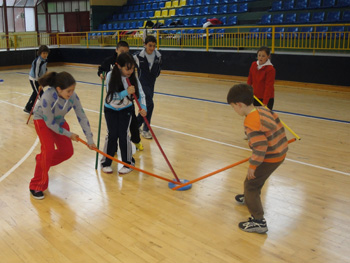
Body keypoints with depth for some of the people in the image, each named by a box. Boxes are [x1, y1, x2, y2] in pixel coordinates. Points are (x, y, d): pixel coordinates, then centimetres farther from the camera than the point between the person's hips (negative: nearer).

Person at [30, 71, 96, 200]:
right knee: (49, 149, -22)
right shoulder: (48, 98, -39)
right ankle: (36, 186, -6)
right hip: (43, 121, -5)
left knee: (67, 152, 0)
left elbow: (82, 117, -19)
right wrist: (69, 134, -19)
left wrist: (90, 139, -17)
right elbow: (50, 123, -28)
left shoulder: (73, 96, -27)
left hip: (59, 121, 5)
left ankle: (41, 160, 31)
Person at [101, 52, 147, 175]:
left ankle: (128, 163, 10)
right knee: (112, 135, -6)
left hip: (126, 109, 1)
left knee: (123, 135, -7)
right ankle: (106, 162, 12)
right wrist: (127, 92, -36)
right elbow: (112, 96, -25)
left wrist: (143, 107, -28)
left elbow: (140, 94, -13)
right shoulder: (111, 76, -23)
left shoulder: (133, 77, -16)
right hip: (111, 109, -1)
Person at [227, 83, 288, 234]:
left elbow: (259, 148, -29)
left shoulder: (251, 123, -28)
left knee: (250, 184, 2)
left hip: (270, 158, -9)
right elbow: (279, 126, 9)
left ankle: (258, 222, 5)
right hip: (280, 152, 9)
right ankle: (250, 198, 57)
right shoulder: (264, 110, -2)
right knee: (257, 178, 31)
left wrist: (252, 166, -16)